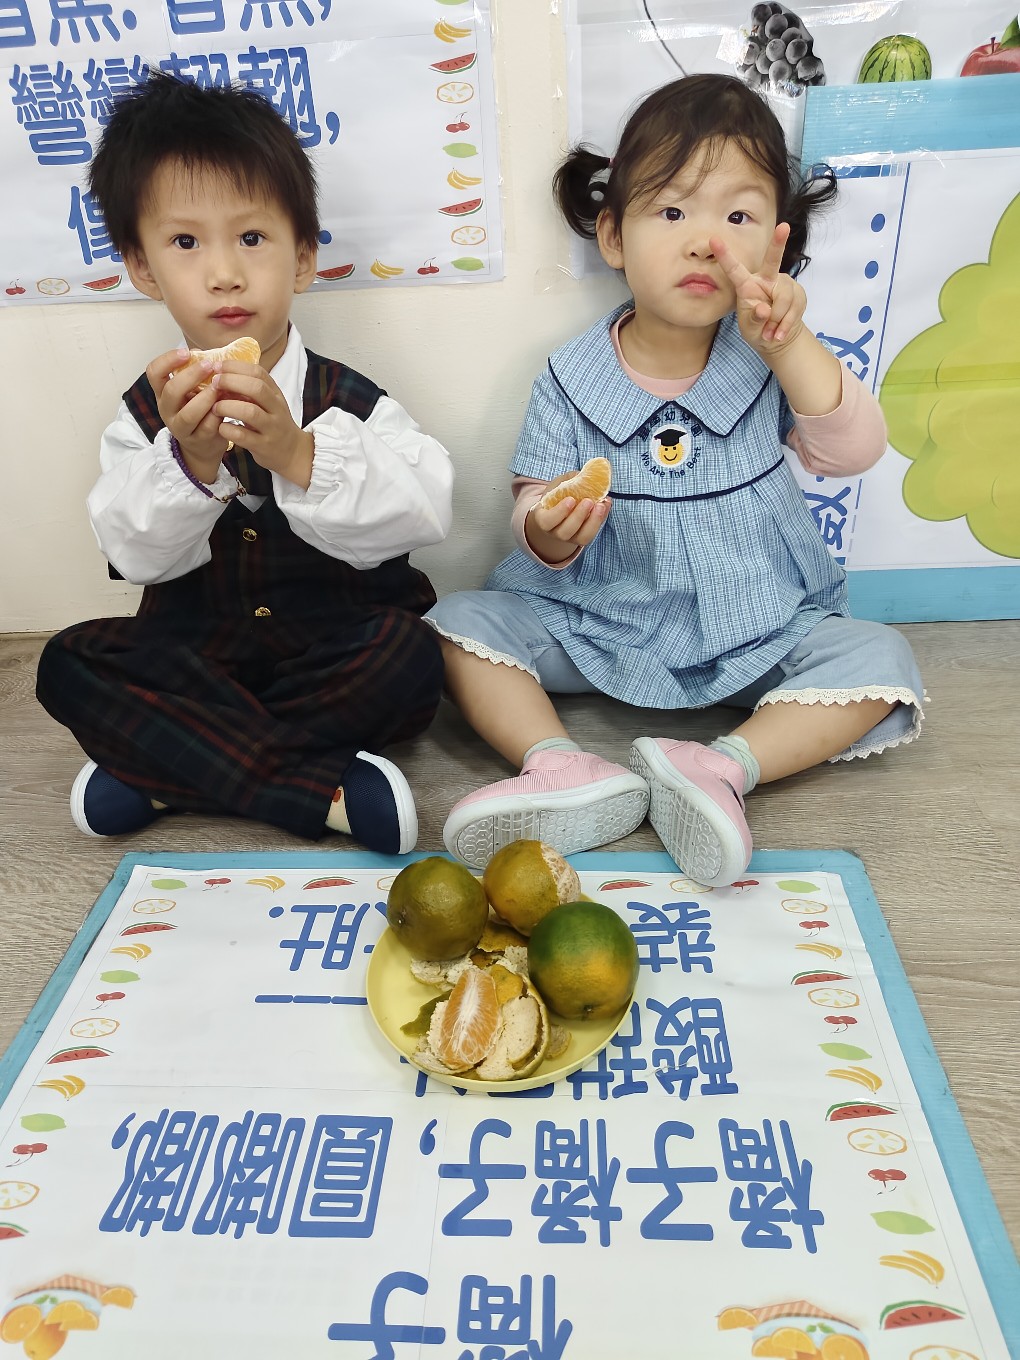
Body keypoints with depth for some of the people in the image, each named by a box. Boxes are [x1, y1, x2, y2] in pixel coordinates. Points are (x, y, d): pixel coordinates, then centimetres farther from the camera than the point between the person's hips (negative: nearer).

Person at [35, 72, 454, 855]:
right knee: (69, 665, -18)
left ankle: (169, 771, -19)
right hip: (198, 657, 2)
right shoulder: (146, 414, 0)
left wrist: (298, 454, -35)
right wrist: (191, 461, -31)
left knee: (410, 655, -30)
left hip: (334, 660, -2)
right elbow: (136, 554, -13)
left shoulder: (349, 401, -6)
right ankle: (324, 794, -25)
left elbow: (419, 515, -22)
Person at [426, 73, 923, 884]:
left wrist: (791, 345, -28)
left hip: (760, 631, 1)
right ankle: (567, 772, -29)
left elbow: (853, 453, -16)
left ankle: (724, 766, -30)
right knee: (463, 622, -15)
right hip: (596, 625, 0)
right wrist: (549, 535, -30)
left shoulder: (772, 362, -4)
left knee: (880, 661, -19)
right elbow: (534, 514, -6)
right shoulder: (571, 381, -7)